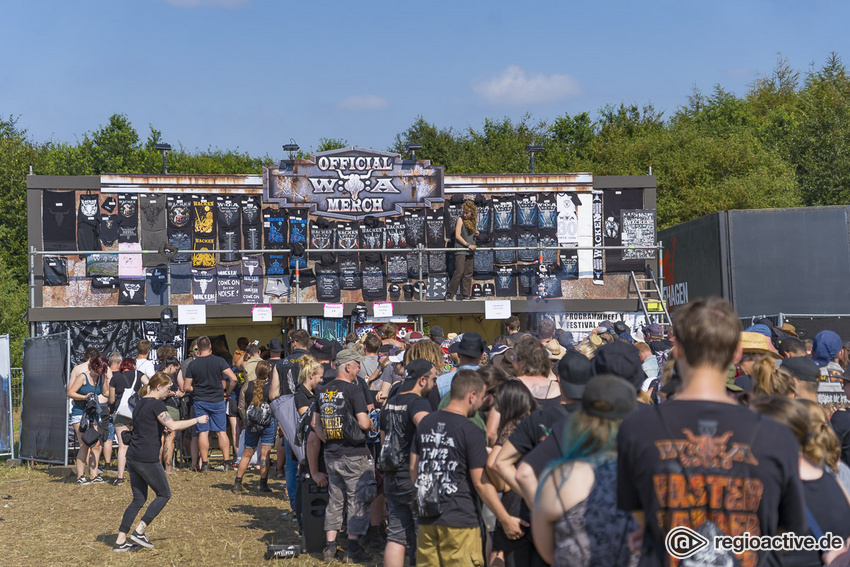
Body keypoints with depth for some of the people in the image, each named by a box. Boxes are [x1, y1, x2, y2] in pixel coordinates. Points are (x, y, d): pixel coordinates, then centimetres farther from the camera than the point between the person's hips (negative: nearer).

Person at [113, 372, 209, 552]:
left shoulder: (140, 403, 17)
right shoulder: (156, 404, -10)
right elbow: (173, 426, -14)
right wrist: (197, 420, -6)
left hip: (132, 456, 9)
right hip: (148, 459, -9)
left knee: (139, 498, 14)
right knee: (164, 494, 7)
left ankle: (121, 541, 12)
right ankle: (140, 531, 3)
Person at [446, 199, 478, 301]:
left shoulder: (473, 221, 14)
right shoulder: (460, 219, -4)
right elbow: (457, 235, -10)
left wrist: (476, 234, 4)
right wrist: (468, 245, -14)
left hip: (469, 251, 6)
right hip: (460, 250, -6)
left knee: (468, 273, 4)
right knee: (459, 272, -13)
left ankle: (466, 295, 8)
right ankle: (450, 294, -7)